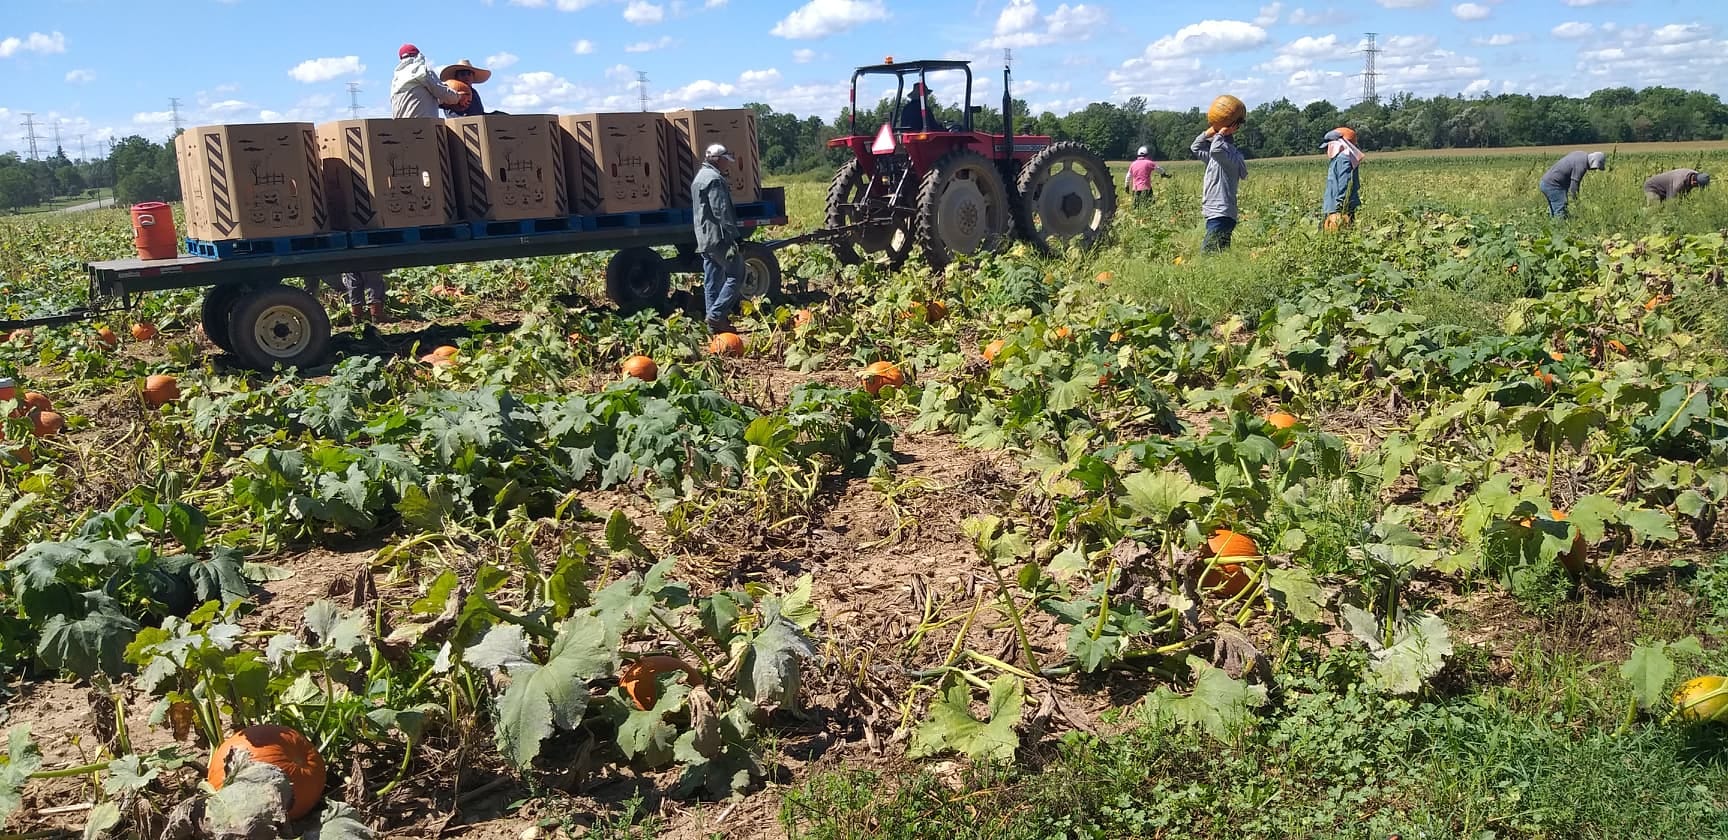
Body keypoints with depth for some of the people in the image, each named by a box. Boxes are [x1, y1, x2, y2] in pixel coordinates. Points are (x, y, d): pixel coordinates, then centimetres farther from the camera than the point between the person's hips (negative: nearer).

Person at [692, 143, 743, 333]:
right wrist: (736, 235, -18)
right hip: (719, 237, -10)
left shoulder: (700, 177, 20)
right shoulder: (714, 179, -13)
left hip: (705, 239, 10)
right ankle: (717, 316, -12)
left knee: (712, 280, 10)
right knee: (736, 275, -6)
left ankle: (714, 321, 12)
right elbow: (721, 212, -20)